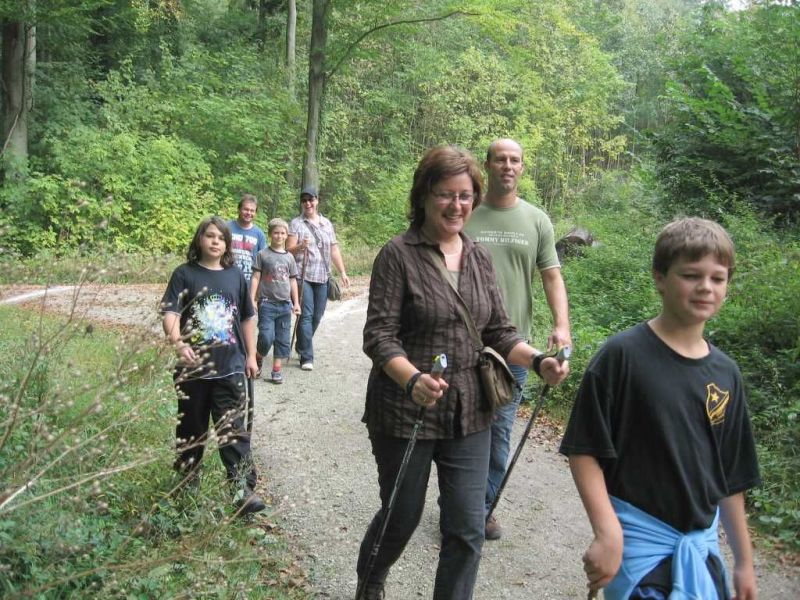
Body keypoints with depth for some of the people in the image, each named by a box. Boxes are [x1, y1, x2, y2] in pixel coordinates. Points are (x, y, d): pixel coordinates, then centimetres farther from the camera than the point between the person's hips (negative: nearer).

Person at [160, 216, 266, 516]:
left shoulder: (235, 276, 4)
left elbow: (247, 318, 12)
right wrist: (178, 344, -31)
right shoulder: (185, 274, -3)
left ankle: (244, 490, 0)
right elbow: (170, 314, -14)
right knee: (191, 428, 15)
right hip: (194, 367, -1)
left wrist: (251, 355, 12)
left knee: (234, 430, -1)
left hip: (230, 367, 1)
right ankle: (187, 480, 34)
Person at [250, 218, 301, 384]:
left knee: (282, 339, 6)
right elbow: (255, 278, -2)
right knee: (266, 337, -11)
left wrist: (296, 302, 12)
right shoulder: (263, 254, 0)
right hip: (267, 303, -4)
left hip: (285, 304, 4)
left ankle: (277, 369, 15)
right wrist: (252, 299, -7)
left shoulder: (289, 257, 10)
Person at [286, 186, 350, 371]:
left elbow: (334, 249, 16)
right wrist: (300, 247, -25)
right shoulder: (296, 223, 2)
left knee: (317, 316, 8)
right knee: (306, 315, -9)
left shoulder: (327, 223, 15)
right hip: (303, 276, -4)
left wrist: (342, 272, 11)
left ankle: (302, 347, 28)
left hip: (323, 277, 4)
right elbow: (288, 250, -4)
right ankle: (306, 357, -6)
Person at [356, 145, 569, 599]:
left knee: (468, 529, 5)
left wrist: (539, 361, -11)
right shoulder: (398, 254, -11)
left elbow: (499, 332, 7)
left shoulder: (479, 257, 6)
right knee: (401, 519, 15)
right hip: (405, 412, -4)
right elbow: (379, 336, -15)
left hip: (468, 413, 4)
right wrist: (413, 380, -34)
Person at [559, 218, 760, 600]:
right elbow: (584, 451, -13)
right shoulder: (622, 355, -14)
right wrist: (607, 534, -19)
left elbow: (731, 477, 10)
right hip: (638, 540, -5)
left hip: (702, 542, 5)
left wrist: (744, 561, 14)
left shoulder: (726, 374, 3)